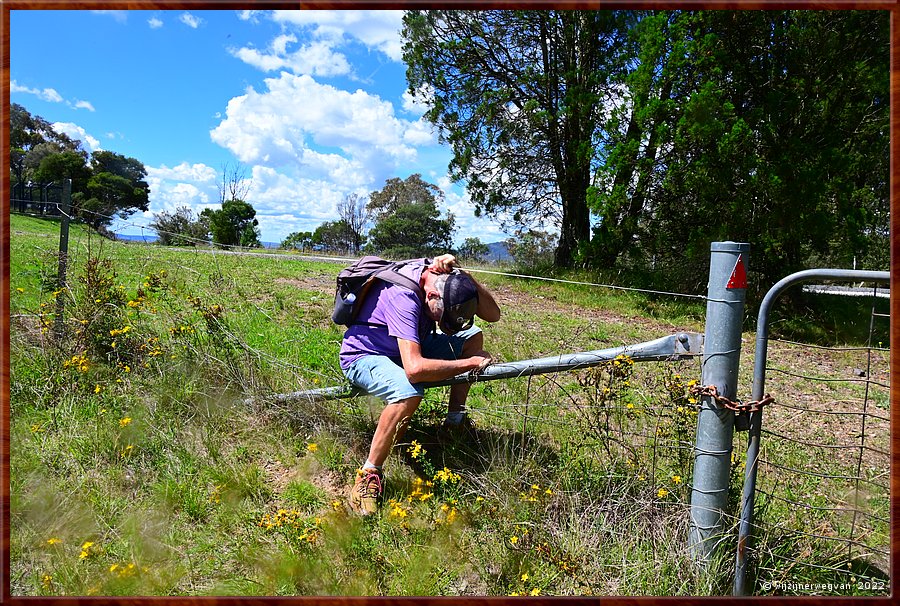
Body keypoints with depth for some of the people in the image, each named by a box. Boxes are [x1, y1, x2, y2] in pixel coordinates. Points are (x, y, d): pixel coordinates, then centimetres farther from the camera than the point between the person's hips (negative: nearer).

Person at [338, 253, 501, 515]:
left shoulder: (444, 277, -14)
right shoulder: (403, 296, -37)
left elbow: (493, 315, -12)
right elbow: (415, 369, -46)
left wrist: (465, 277, -27)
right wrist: (471, 363, -35)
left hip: (406, 347, 8)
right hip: (364, 355, -8)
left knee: (473, 336, -1)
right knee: (409, 392, -38)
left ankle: (455, 421, 7)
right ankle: (369, 474, -20)